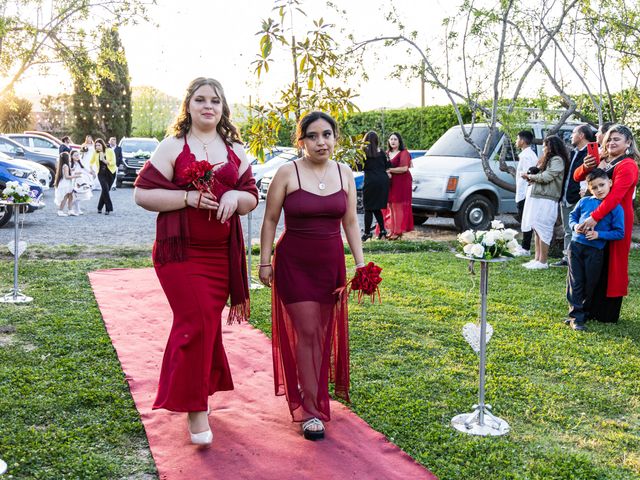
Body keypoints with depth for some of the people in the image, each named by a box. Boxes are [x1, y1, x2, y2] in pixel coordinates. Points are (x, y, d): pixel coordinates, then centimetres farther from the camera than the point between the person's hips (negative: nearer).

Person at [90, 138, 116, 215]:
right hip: (101, 173, 1)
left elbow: (113, 162, -12)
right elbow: (91, 162, 16)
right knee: (105, 189, -18)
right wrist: (92, 170, 5)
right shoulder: (95, 153, 0)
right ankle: (109, 208, -15)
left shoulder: (109, 151, -7)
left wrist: (104, 160, -25)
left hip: (110, 173, -1)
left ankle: (100, 207, 19)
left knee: (105, 190, 2)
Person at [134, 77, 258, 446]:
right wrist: (188, 197, -16)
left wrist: (236, 197, -9)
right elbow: (143, 193, -5)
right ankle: (195, 406, 2)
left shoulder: (235, 151, 13)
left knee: (208, 323, 9)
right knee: (197, 322, -10)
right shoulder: (173, 147, 1)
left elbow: (252, 198, 14)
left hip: (222, 253, 4)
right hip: (180, 250, -4)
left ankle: (200, 391, 29)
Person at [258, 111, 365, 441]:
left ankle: (308, 391, 33)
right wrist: (265, 261, -6)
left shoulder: (345, 174, 4)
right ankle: (310, 410, 3)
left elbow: (351, 222, 8)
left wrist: (360, 264, 4)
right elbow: (270, 220, -3)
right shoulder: (288, 173, -8)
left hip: (331, 262, 4)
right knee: (307, 332, -6)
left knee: (323, 333, 12)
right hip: (294, 262, -4)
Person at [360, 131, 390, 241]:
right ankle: (382, 230, 10)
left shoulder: (363, 152, -3)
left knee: (368, 208, 1)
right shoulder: (381, 152, 9)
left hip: (371, 182, -5)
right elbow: (387, 166, 12)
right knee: (377, 208, 15)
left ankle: (367, 232, 1)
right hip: (383, 181, 5)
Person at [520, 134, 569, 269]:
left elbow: (546, 177, -16)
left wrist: (530, 176, -3)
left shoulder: (557, 160, -7)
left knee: (542, 230, -7)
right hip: (536, 197, 9)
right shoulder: (547, 159, 22)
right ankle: (537, 259, 13)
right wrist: (531, 177, 2)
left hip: (546, 200, -9)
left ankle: (542, 261, -4)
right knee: (536, 230, 9)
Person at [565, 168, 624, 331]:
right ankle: (576, 316, 9)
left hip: (595, 250, -2)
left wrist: (598, 234, -15)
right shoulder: (584, 202, 2)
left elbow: (620, 233, -6)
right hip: (576, 246, 2)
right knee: (575, 282, 3)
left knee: (590, 284, 8)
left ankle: (583, 313, 23)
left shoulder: (616, 208, -6)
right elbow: (573, 215, 18)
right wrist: (575, 226, -3)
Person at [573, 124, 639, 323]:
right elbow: (577, 177, 9)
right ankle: (592, 308, 20)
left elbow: (615, 195, -25)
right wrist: (585, 167, -14)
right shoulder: (601, 161, 12)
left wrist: (595, 217, -34)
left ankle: (608, 314, 7)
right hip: (595, 219, 7)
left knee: (610, 265, -1)